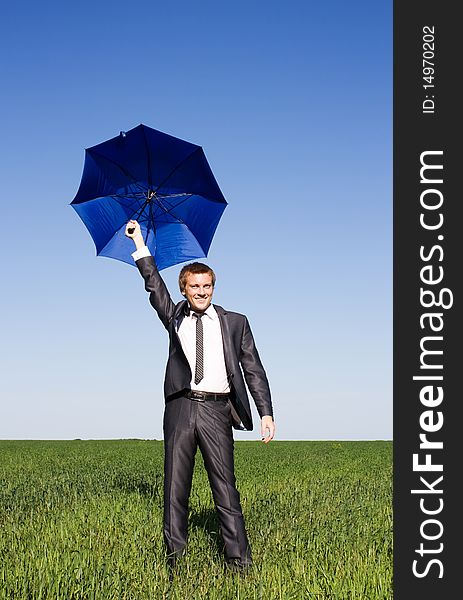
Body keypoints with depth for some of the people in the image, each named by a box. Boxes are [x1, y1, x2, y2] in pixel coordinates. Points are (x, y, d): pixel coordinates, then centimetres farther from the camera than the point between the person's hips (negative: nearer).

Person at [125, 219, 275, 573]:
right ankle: (175, 558, 11)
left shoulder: (234, 323, 11)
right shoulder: (175, 317, 16)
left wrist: (267, 413, 1)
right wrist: (139, 242, 3)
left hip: (216, 409, -2)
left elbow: (253, 370, 9)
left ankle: (239, 560, -1)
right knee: (175, 486, 4)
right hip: (180, 407, 2)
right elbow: (154, 284, 8)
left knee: (225, 486, -4)